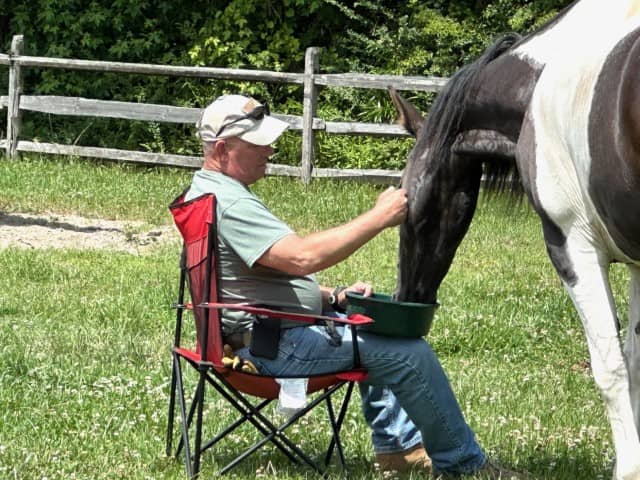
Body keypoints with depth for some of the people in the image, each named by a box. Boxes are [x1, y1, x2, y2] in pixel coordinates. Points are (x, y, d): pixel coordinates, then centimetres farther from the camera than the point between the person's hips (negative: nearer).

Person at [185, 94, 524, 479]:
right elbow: (302, 257, -32)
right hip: (274, 346, -12)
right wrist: (379, 218, -26)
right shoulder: (228, 203, -21)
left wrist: (332, 298, 8)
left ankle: (398, 445, 28)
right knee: (409, 354, -13)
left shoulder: (212, 192, 16)